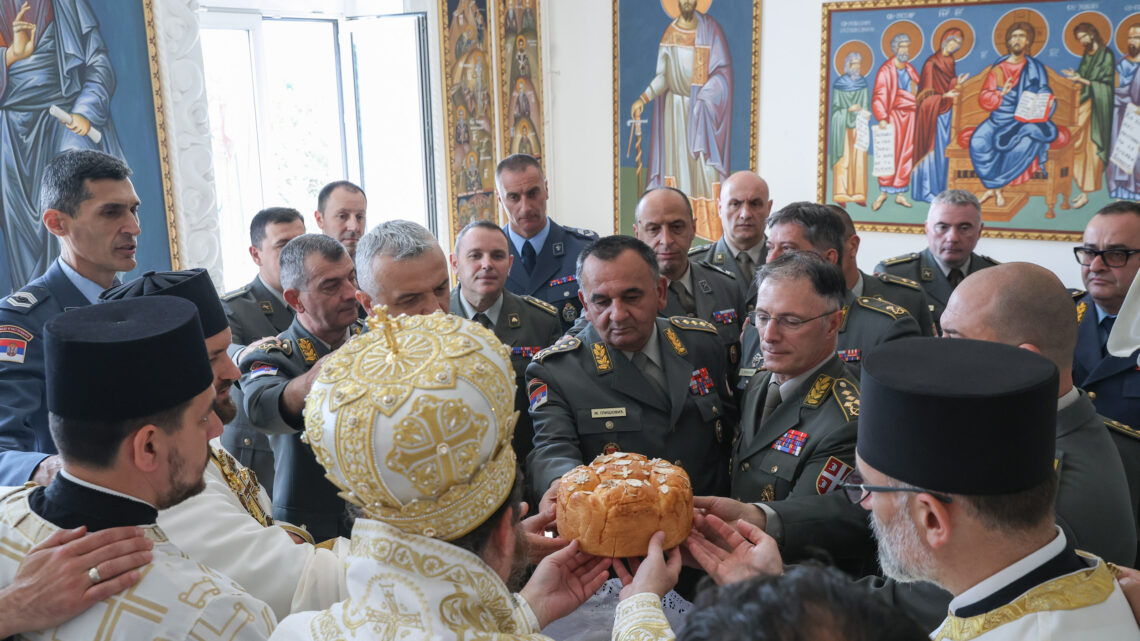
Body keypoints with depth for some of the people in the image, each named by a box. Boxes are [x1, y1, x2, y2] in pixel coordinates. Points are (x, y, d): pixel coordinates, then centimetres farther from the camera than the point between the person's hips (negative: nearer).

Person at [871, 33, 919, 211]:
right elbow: (878, 96, -13)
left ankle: (900, 193, 13)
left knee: (906, 155, 6)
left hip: (910, 116, 6)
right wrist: (882, 118, -23)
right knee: (890, 154, -7)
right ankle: (883, 192, 5)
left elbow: (919, 87, 22)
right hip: (894, 115, -6)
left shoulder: (909, 68, 13)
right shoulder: (885, 70, -6)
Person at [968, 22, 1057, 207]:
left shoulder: (1036, 68, 9)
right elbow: (983, 98, 1)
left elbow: (1044, 95, 9)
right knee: (979, 142, -30)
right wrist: (1001, 94, -19)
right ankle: (997, 190, -14)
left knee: (1030, 140, -33)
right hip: (999, 120, 0)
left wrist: (1049, 103, -14)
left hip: (1026, 121, 0)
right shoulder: (998, 68, 8)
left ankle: (994, 186, -17)